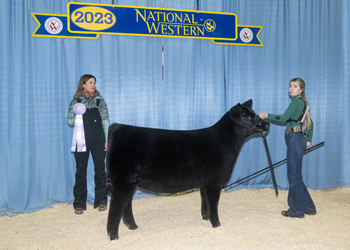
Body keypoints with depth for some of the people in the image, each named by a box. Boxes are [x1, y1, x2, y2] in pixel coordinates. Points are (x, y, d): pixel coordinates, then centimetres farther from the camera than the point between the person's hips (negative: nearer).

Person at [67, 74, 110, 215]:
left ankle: (101, 200, 13)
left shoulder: (100, 100, 10)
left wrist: (107, 140, 1)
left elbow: (106, 121, 8)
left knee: (100, 169, 3)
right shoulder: (76, 101, 6)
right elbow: (70, 121, 3)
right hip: (81, 140, -1)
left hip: (98, 140, 1)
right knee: (81, 170, 2)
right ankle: (79, 204, 9)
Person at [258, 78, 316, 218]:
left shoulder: (297, 101, -8)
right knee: (295, 175, 13)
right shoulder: (303, 103, 21)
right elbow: (310, 123, 24)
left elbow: (284, 118, -14)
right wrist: (308, 140, 25)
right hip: (300, 138, 10)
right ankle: (308, 206, 19)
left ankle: (297, 210, 2)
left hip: (295, 139, -10)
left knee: (294, 176, -4)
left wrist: (267, 116, -7)